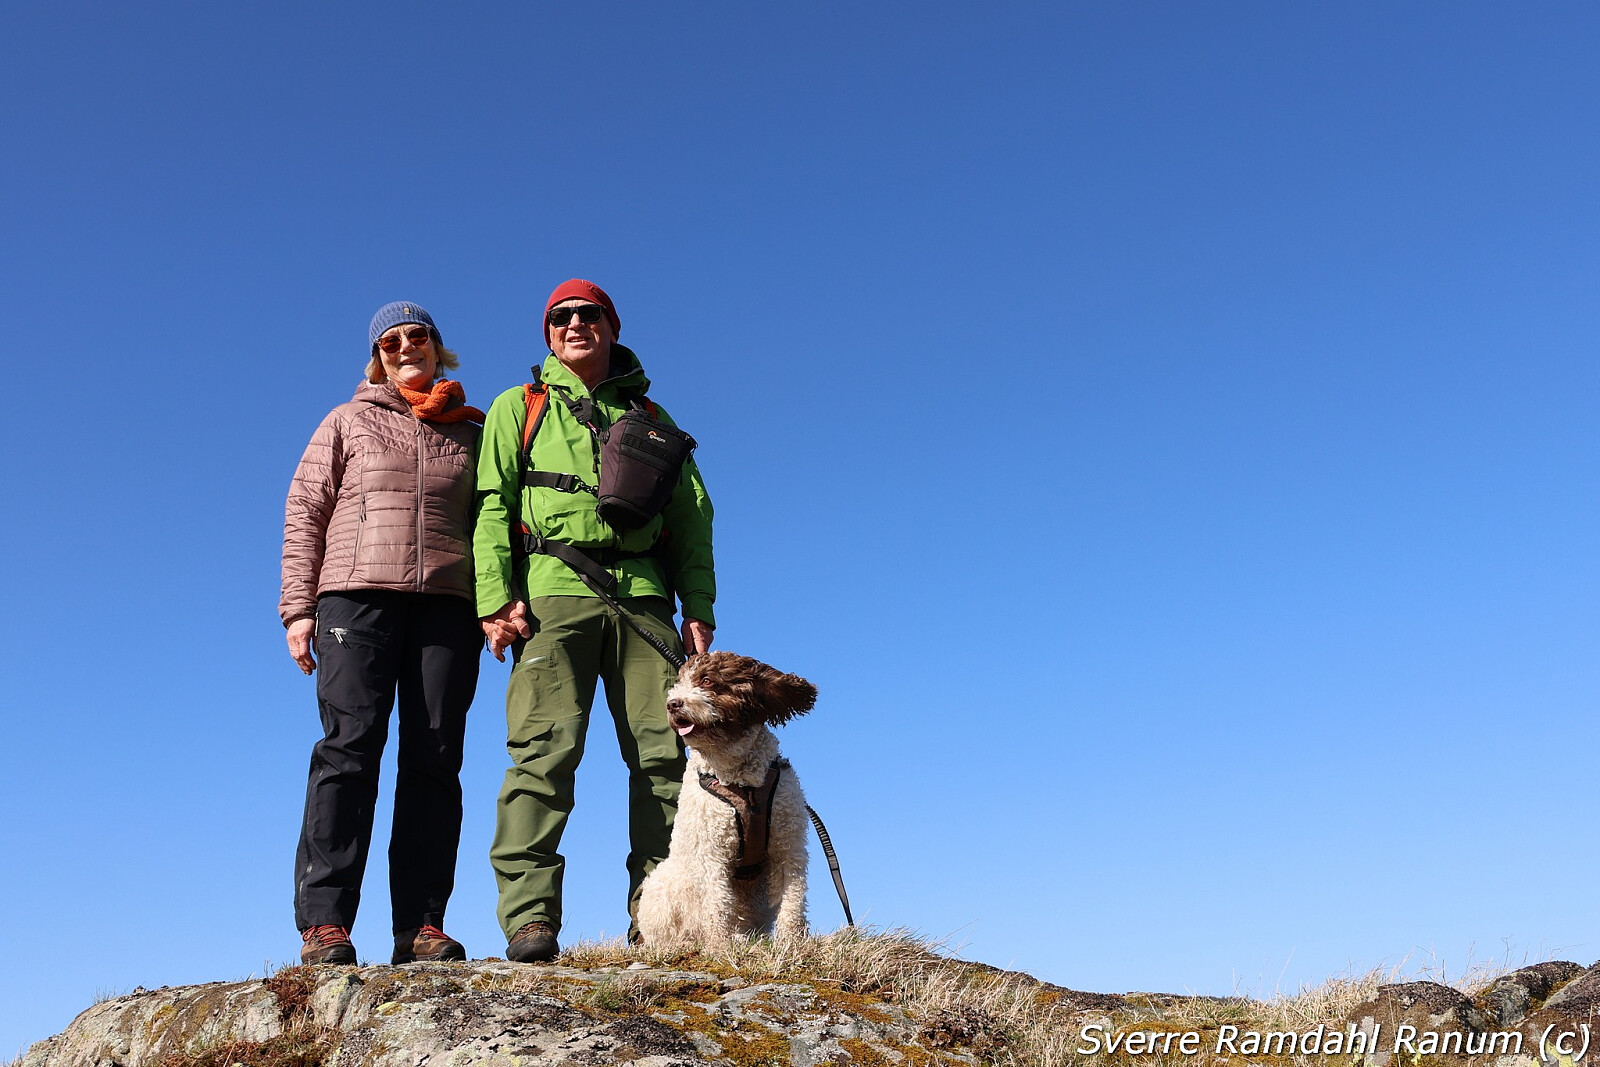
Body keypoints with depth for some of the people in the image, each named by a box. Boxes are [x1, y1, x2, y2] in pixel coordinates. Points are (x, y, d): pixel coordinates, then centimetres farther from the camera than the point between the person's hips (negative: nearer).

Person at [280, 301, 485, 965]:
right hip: (358, 594, -1)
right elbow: (304, 512, 11)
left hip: (448, 604, 1)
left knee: (435, 758, -6)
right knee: (350, 746, -12)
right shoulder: (350, 421, 18)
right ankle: (324, 922, -12)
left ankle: (421, 925, -6)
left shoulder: (472, 433, 21)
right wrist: (298, 607, 0)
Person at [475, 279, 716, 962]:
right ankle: (528, 916, -14)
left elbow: (692, 516, 19)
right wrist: (495, 597, -6)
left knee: (664, 751, -6)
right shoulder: (518, 408, 19)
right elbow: (491, 506, 8)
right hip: (554, 591, -2)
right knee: (546, 745, -15)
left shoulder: (651, 418, 25)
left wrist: (699, 609, 7)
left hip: (643, 596, 2)